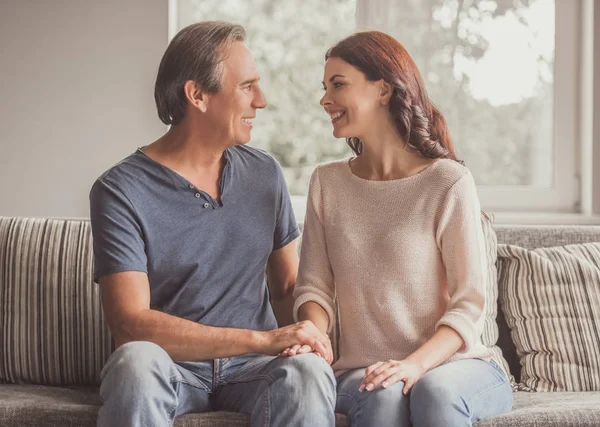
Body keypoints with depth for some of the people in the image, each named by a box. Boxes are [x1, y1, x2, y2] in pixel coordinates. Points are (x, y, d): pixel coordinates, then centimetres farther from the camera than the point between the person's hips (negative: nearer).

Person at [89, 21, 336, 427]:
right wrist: (262, 339, -23)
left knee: (309, 373, -31)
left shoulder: (264, 174, 7)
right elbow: (131, 324, -18)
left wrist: (310, 338, -9)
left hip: (251, 368, 2)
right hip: (169, 369, -2)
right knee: (137, 360, -37)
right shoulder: (120, 191, -9)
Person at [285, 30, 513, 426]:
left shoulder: (449, 182, -5)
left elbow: (467, 305, -7)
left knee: (435, 389, -35)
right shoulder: (327, 182, 8)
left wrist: (416, 364, -23)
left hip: (453, 365, -1)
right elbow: (314, 286, 6)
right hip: (361, 371, 2)